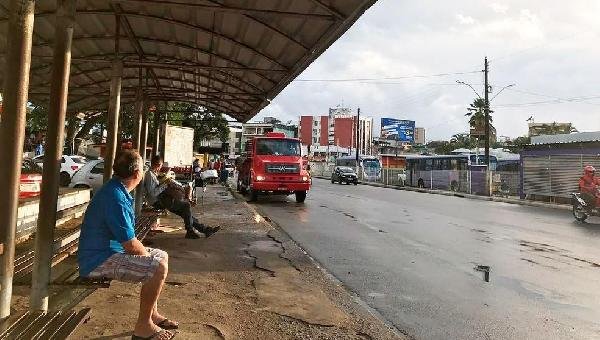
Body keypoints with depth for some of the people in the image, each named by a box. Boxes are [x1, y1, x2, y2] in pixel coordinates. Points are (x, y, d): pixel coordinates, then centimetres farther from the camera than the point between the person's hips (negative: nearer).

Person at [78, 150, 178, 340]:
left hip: (110, 251, 11)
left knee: (162, 256, 13)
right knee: (159, 267, -23)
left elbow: (127, 237, 16)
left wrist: (145, 252, 6)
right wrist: (148, 256, -6)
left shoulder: (117, 190, 9)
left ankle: (152, 314, 20)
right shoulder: (115, 198, -25)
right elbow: (130, 245, -24)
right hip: (98, 262, -11)